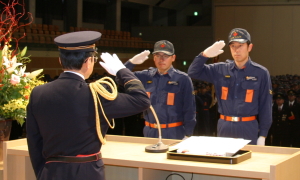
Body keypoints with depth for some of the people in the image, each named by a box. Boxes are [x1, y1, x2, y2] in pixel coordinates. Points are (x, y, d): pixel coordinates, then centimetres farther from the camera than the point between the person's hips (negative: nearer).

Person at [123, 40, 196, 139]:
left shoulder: (183, 79, -5)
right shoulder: (146, 76, 6)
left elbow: (189, 110, -4)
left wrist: (188, 135, -6)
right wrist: (132, 62, -7)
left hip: (174, 133, -3)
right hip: (150, 132, 4)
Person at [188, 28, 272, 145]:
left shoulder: (260, 73, -3)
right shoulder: (220, 69, 4)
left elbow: (265, 106, -1)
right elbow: (193, 73, 2)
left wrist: (262, 135, -4)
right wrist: (205, 55, -16)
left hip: (248, 128, -2)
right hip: (224, 127, 3)